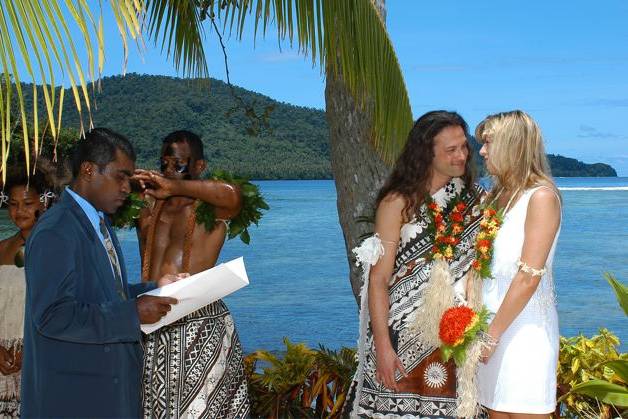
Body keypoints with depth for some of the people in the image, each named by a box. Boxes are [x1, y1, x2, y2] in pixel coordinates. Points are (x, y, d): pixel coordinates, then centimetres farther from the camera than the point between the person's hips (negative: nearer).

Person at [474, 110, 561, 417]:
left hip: (525, 326, -7)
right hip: (492, 322, 7)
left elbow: (529, 276, -16)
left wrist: (493, 333, -14)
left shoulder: (540, 196, -10)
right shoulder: (496, 196, 12)